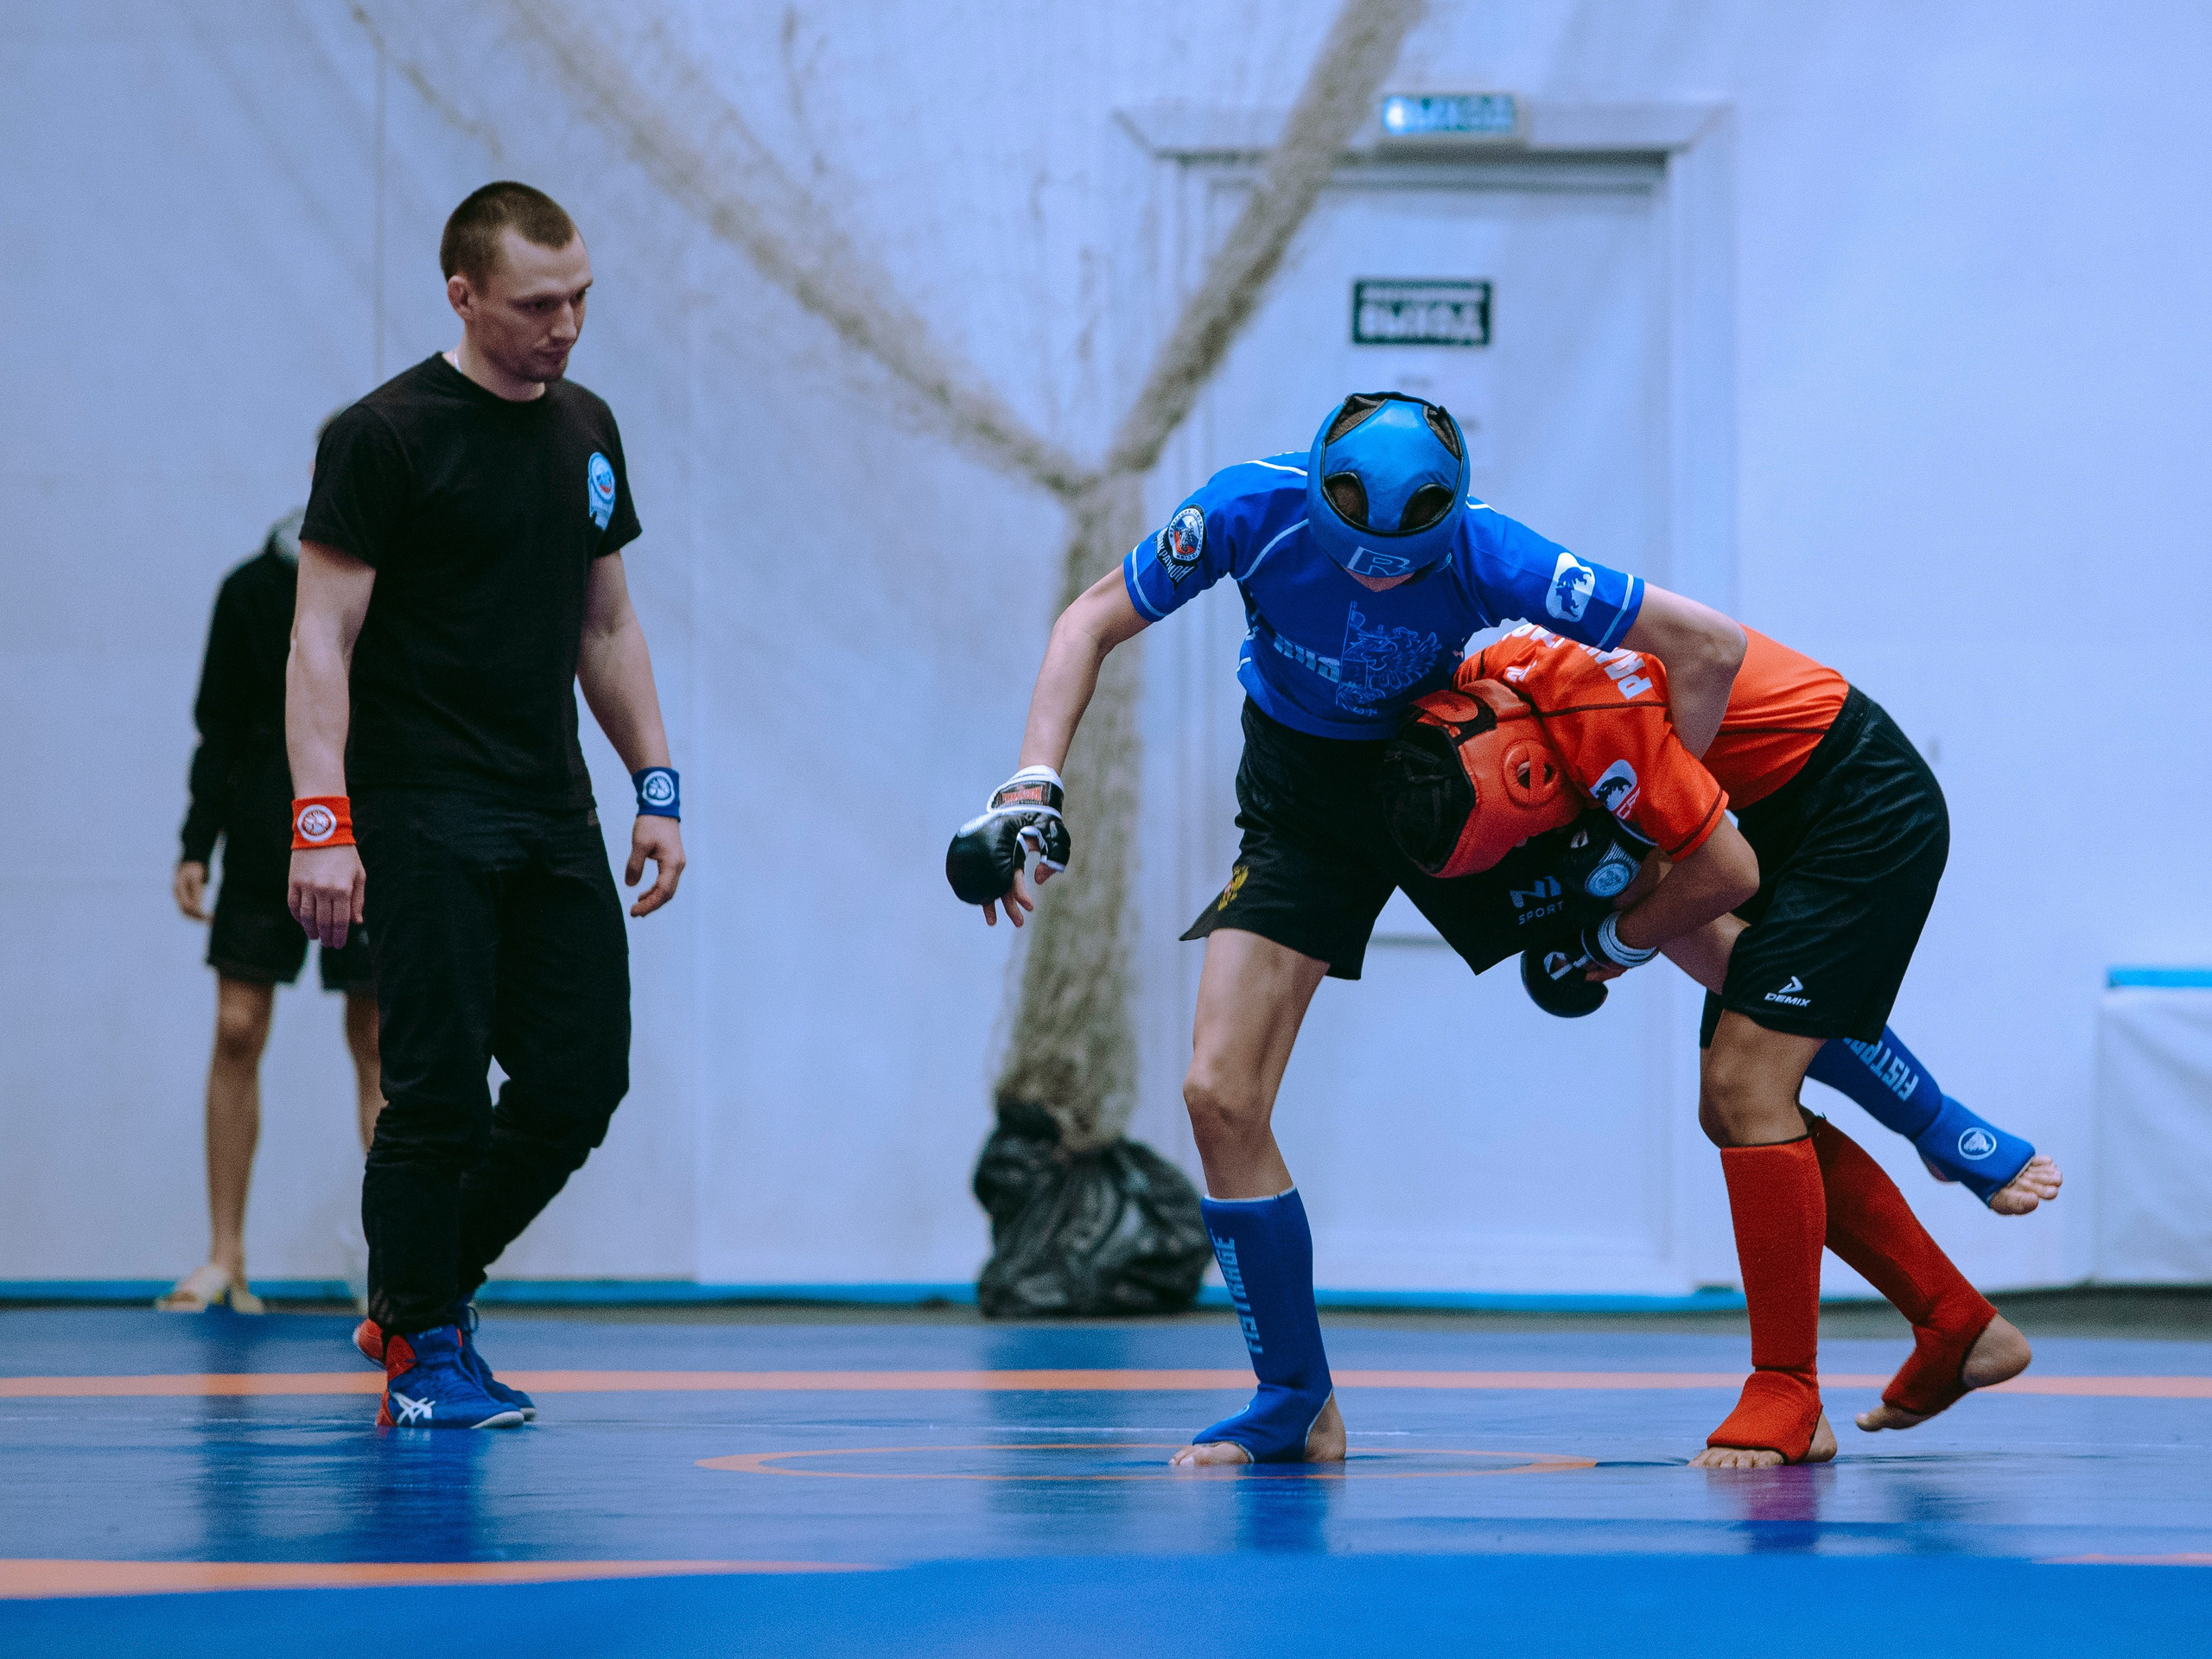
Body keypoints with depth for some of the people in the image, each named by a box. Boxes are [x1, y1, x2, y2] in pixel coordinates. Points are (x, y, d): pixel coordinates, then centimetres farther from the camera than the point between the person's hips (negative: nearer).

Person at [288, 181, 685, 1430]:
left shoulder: (586, 430, 13)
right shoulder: (387, 436, -8)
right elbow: (323, 639, -10)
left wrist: (658, 788, 15)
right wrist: (322, 821, -19)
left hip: (554, 812, 7)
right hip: (424, 815, -7)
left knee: (583, 1082, 3)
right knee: (442, 1091, -7)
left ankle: (421, 1293, 21)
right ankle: (424, 1351, 7)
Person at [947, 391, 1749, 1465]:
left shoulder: (1486, 557, -29)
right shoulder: (1253, 512, -26)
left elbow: (1709, 647, -24)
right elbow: (1092, 622, -11)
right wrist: (1032, 793, -23)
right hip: (1303, 799, 1)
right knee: (1221, 1099, -11)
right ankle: (1295, 1405, 4)